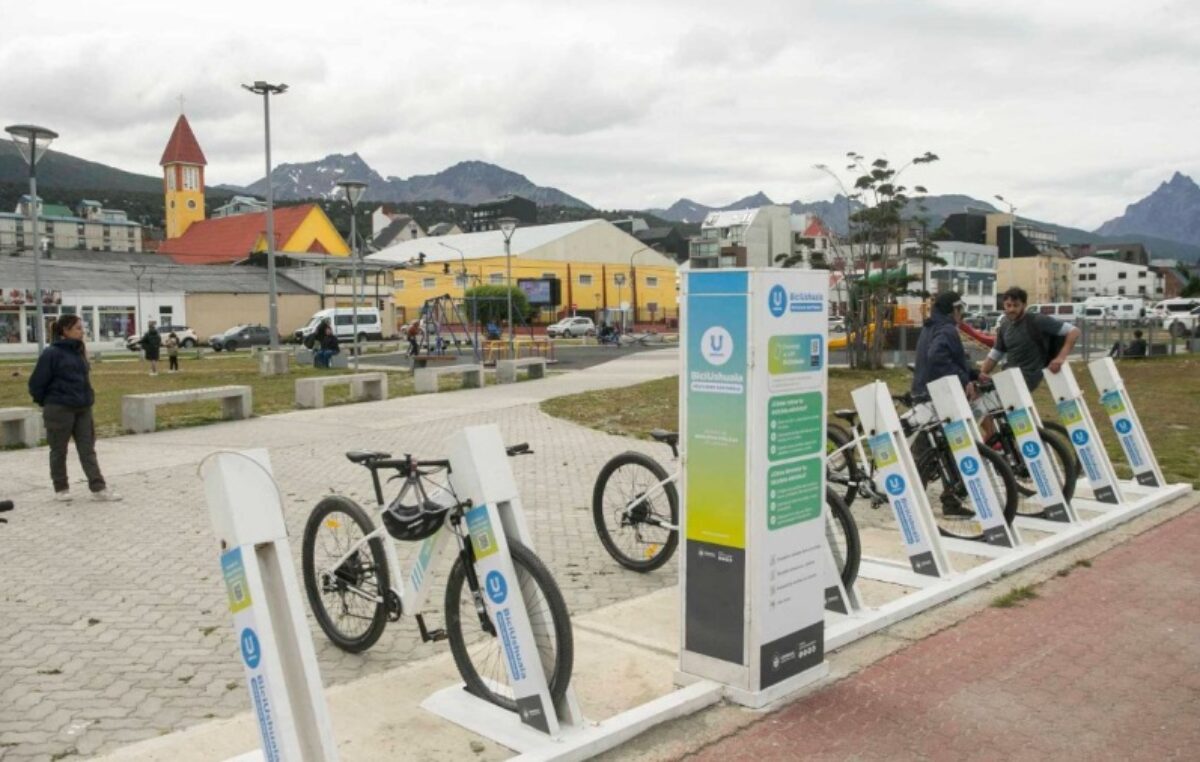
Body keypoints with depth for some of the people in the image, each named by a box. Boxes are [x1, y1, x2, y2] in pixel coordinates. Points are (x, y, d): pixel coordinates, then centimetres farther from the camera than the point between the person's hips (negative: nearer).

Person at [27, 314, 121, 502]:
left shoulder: (79, 351, 9)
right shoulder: (52, 353, -12)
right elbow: (36, 382, -9)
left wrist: (87, 399, 13)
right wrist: (45, 403, 2)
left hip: (83, 409, 6)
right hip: (59, 409, -6)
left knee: (88, 449, 3)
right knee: (59, 451, 8)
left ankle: (98, 488, 0)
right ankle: (61, 489, 20)